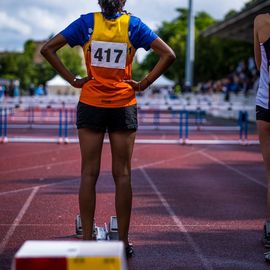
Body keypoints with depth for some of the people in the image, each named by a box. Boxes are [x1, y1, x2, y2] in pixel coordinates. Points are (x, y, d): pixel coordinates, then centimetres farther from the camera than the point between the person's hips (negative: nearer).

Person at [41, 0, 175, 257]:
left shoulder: (87, 22, 0)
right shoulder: (133, 24, 0)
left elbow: (47, 49, -4)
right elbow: (168, 55, -5)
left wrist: (73, 79, -3)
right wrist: (143, 84, -4)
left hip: (91, 105, 0)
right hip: (124, 107, 0)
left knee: (89, 173, 4)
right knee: (122, 174, 4)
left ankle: (87, 239, 5)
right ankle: (123, 241, 7)